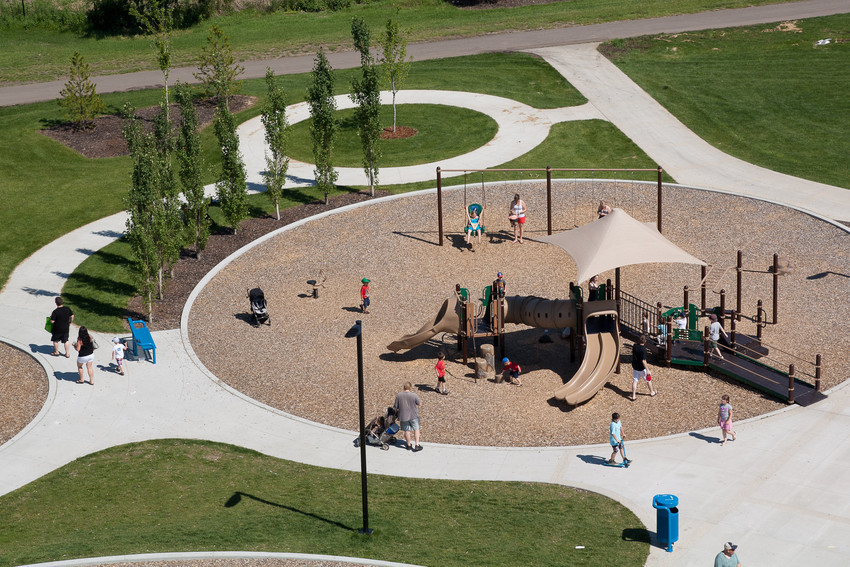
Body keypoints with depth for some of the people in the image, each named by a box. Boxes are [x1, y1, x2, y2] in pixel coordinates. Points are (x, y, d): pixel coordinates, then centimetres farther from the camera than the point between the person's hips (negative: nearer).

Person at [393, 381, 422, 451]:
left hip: (403, 417, 2)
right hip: (413, 416, -2)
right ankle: (416, 445, 11)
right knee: (416, 429, 14)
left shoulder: (399, 395, -11)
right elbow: (420, 404, -3)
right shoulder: (414, 395, -17)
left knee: (407, 431, 14)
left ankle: (409, 445, 27)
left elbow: (395, 407, -5)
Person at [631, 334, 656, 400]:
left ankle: (633, 396, 11)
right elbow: (643, 361, -25)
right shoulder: (643, 349, -26)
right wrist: (647, 370, -19)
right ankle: (652, 392, 36)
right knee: (648, 379, 17)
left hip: (635, 367, 5)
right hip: (642, 368, -5)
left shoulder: (634, 346, -7)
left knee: (635, 381, 11)